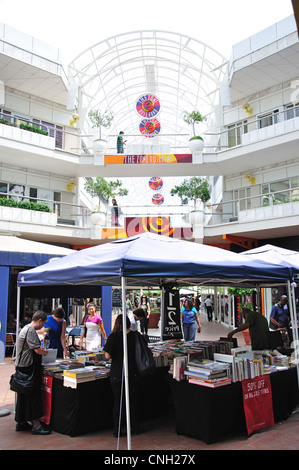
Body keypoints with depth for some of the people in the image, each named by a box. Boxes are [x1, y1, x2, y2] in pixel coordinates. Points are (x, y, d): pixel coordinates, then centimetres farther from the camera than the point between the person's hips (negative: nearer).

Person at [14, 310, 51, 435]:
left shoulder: (26, 329, 16)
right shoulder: (31, 331, -18)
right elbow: (37, 350, -21)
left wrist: (41, 349, 18)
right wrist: (45, 352, -3)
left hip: (22, 366, 10)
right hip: (28, 367, -10)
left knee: (24, 395, 16)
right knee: (33, 395, -4)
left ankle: (21, 422, 24)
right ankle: (36, 425, 2)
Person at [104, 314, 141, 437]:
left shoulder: (114, 337, -13)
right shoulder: (136, 335, -5)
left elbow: (108, 356, -12)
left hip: (117, 375, -2)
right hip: (133, 375, 2)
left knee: (118, 402, 10)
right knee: (134, 401, 16)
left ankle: (117, 431, 15)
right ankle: (135, 428, 25)